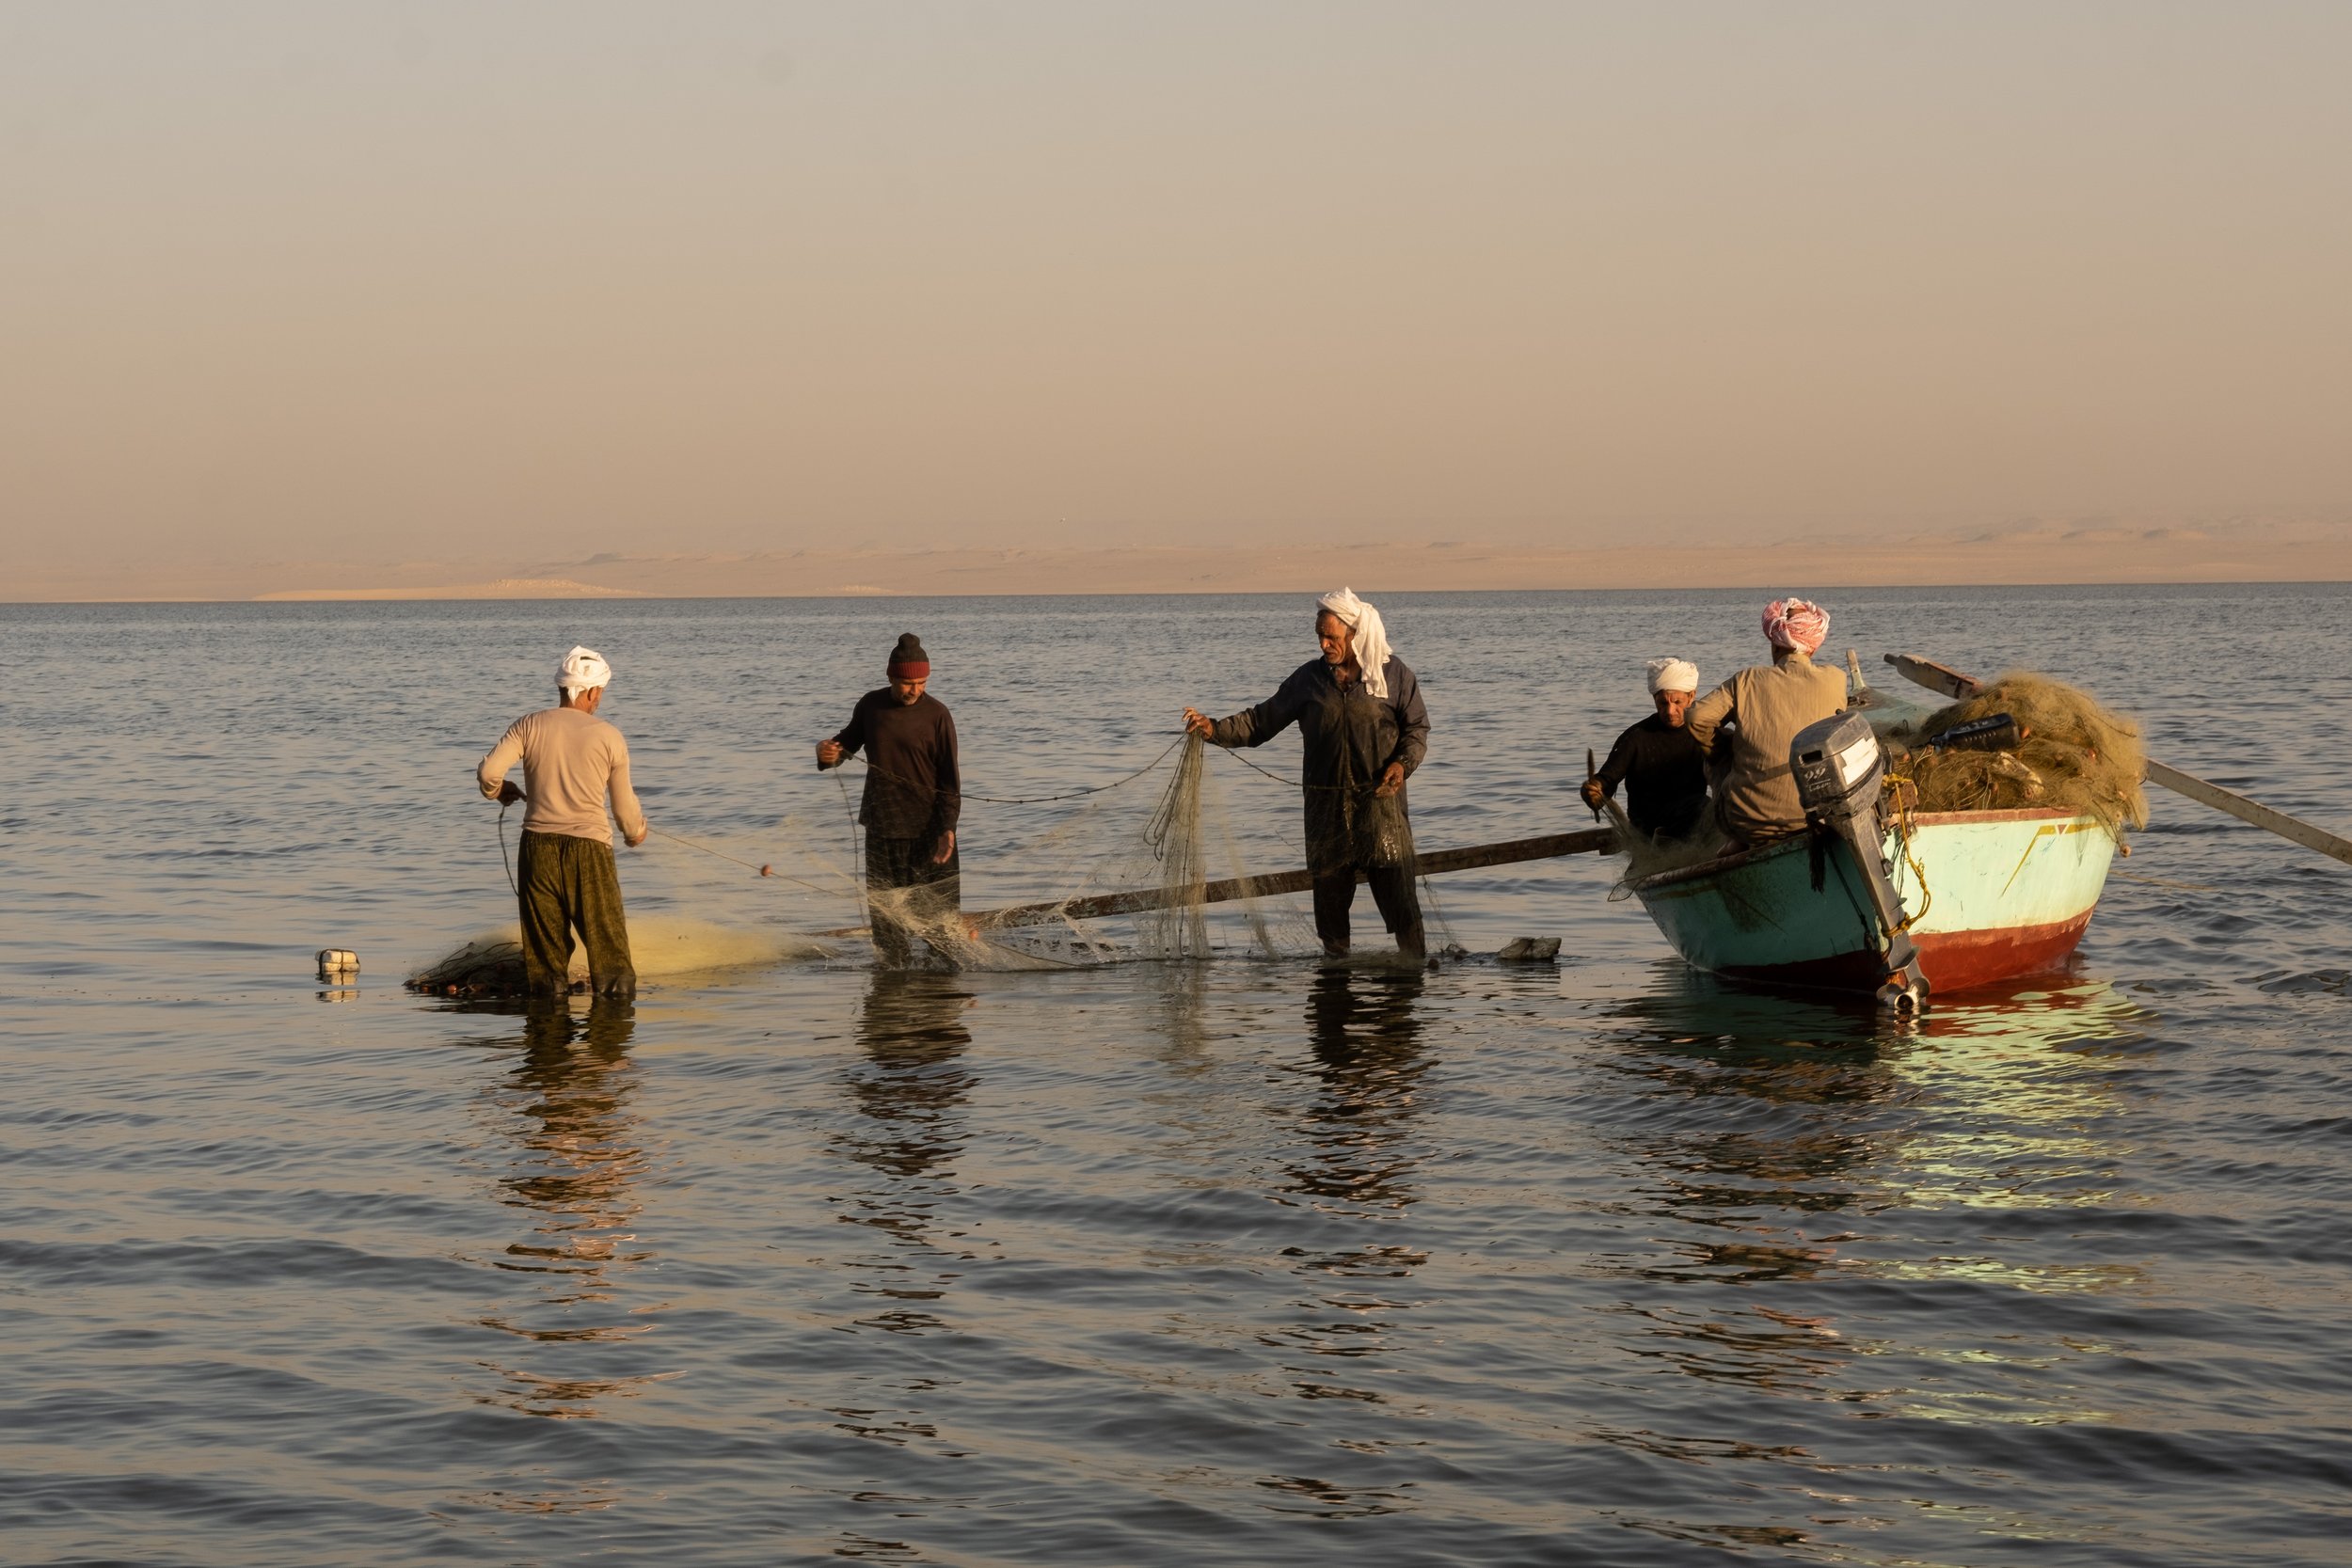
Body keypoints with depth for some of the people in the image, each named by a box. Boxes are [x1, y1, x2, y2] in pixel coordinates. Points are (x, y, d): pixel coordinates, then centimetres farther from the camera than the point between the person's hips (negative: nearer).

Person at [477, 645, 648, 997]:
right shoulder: (609, 736, 1)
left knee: (544, 938, 8)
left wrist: (500, 791, 16)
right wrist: (636, 831, 29)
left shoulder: (529, 726, 2)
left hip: (538, 844, 2)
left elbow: (488, 771, -7)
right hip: (588, 846, -2)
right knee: (607, 939, 4)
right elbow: (623, 802, 8)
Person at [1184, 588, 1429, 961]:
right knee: (1329, 890, 4)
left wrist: (1402, 764, -14)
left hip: (1381, 799, -3)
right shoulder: (1309, 678, 9)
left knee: (1396, 886, -6)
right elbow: (1264, 720, 8)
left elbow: (1417, 728, 5)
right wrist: (1215, 730, -5)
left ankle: (1416, 966, 2)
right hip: (1326, 804, 3)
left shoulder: (1393, 673, 3)